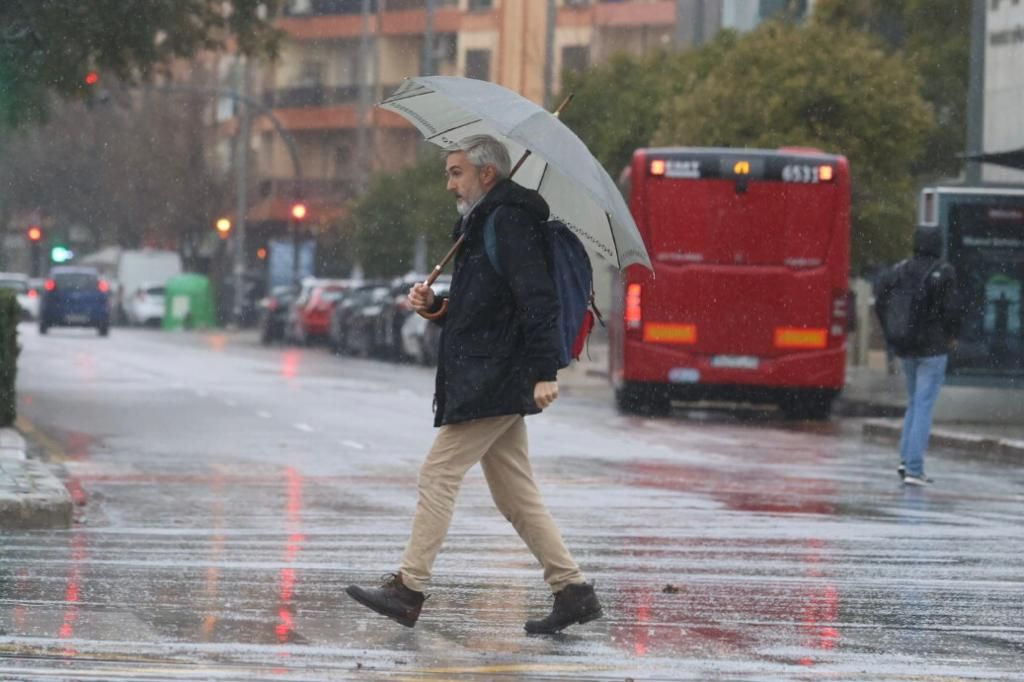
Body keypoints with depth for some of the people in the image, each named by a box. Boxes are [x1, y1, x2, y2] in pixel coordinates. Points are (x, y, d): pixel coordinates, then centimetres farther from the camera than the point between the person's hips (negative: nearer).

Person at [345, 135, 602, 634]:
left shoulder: (510, 221, -11)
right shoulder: (481, 224, 20)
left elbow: (538, 301, -19)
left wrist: (544, 371, -26)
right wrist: (434, 305, 9)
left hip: (492, 383, -10)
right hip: (494, 385, 10)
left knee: (438, 476, -8)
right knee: (516, 494, 9)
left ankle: (409, 589, -6)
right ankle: (572, 589, 9)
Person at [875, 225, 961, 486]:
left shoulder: (899, 271, 2)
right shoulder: (944, 273, -11)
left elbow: (881, 303, -1)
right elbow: (951, 308, -15)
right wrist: (953, 337, 2)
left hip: (905, 349, 5)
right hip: (933, 348, -5)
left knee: (914, 403, 20)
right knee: (924, 406, -3)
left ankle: (906, 459, 9)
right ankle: (914, 469, -7)